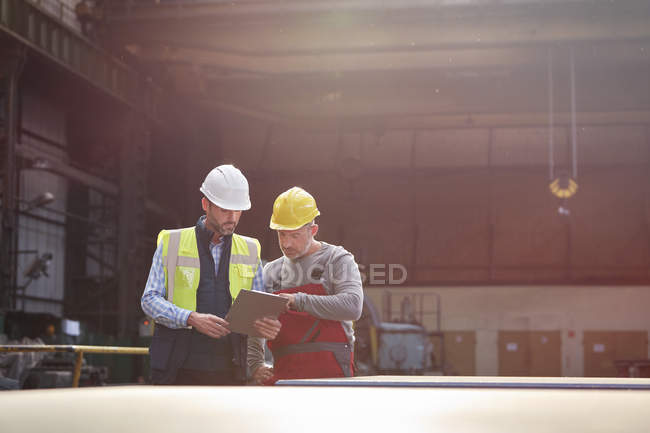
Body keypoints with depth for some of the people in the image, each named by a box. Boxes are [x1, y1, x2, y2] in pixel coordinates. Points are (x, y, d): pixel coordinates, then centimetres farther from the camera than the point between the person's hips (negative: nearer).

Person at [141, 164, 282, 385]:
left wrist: (266, 325, -8)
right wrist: (191, 319, -16)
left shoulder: (249, 251, 14)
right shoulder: (172, 243, 5)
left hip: (228, 372, 3)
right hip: (180, 370, -2)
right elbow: (150, 300, 1)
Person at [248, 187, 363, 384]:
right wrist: (255, 364, 6)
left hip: (329, 369, -4)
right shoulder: (272, 270, 19)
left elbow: (352, 306, -14)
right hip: (283, 372, 4)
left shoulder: (337, 259, 4)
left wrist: (300, 301, -18)